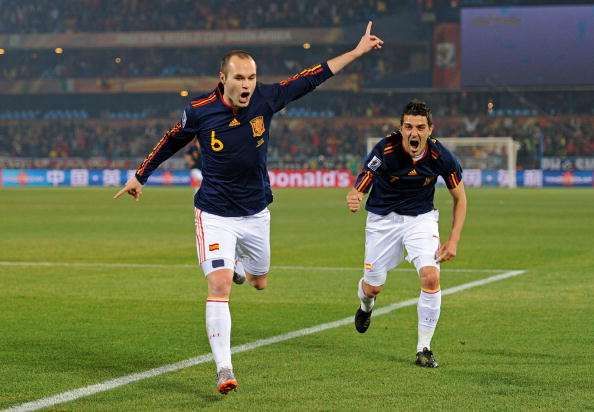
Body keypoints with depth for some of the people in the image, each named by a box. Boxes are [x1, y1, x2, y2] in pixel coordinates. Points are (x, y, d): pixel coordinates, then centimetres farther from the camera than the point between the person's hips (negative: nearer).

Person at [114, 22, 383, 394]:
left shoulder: (266, 99, -11)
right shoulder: (200, 111, -16)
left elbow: (312, 77, 0)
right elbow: (171, 142, 3)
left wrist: (358, 51, 3)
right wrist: (140, 177, 14)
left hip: (256, 213, 4)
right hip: (215, 214, -4)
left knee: (260, 282, 20)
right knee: (219, 287, -17)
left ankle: (237, 266, 57)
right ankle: (224, 369, -15)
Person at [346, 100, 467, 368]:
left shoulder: (440, 156, -19)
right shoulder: (385, 151, -25)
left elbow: (460, 197, -4)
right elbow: (358, 189, -26)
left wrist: (453, 240, -11)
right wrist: (353, 200, -52)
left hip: (421, 217, 1)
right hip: (383, 218, -1)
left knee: (431, 277, -21)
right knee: (373, 288, 6)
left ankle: (424, 348, -6)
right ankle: (366, 306, 48)